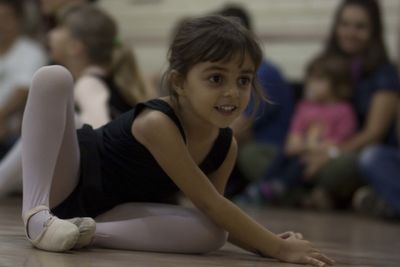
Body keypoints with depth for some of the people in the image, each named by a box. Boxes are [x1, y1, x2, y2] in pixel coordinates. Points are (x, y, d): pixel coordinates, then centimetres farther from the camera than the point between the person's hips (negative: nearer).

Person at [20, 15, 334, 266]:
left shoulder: (226, 145, -8)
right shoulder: (156, 122, -32)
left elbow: (214, 214, 1)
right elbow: (210, 203, -30)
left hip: (112, 210, 6)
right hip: (69, 182, -6)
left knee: (214, 234, -20)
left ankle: (87, 231, -21)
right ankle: (37, 212, -30)